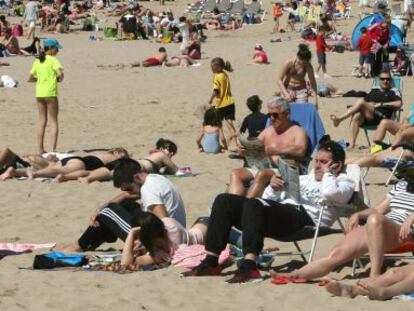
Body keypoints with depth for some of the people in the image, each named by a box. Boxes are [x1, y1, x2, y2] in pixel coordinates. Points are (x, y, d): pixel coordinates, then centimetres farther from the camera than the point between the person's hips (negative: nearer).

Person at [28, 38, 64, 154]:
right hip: (50, 93, -6)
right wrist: (59, 79, -3)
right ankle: (53, 149, -4)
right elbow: (60, 73, -23)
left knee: (42, 122, 13)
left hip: (39, 93, 6)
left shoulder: (37, 61, 11)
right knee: (54, 121, 2)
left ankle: (40, 149, 11)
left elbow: (30, 78, 13)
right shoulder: (52, 60, -8)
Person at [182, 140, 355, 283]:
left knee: (253, 204, -34)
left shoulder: (344, 182, 16)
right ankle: (211, 261, -15)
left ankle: (249, 266, -48)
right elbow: (269, 199, 32)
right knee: (224, 200, -6)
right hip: (283, 213, 8)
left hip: (306, 218, -8)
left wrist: (328, 173, 5)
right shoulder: (306, 179, 36)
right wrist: (273, 187, 11)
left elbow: (330, 193, -13)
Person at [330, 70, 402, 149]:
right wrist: (369, 104, 2)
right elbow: (365, 99, 27)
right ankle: (352, 145, -39)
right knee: (356, 117, -32)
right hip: (367, 119, 5)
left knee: (361, 102, -26)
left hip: (381, 117, -5)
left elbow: (399, 104, -1)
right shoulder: (374, 91, 32)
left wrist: (381, 104, -2)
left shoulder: (393, 92, 15)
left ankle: (340, 119, -26)